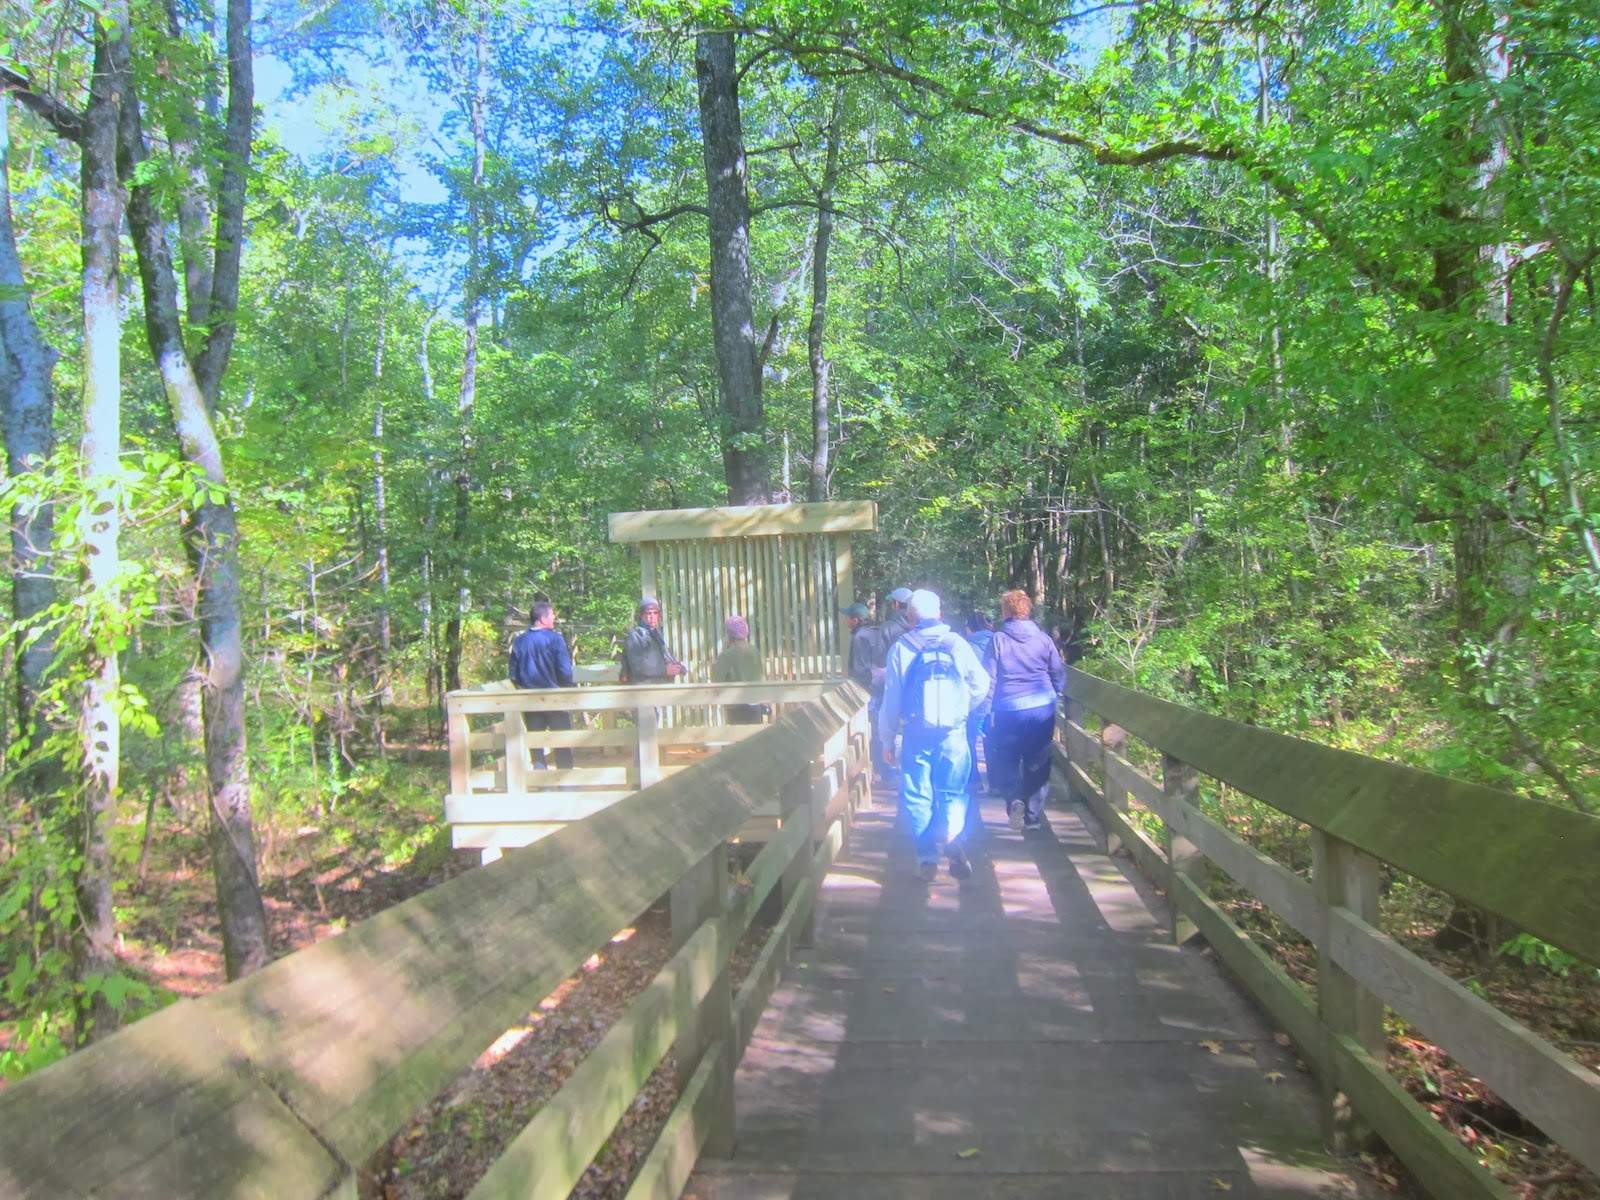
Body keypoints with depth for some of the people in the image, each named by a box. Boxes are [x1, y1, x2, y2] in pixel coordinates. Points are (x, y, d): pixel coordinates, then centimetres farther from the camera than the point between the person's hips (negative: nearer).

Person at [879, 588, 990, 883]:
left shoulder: (901, 648, -3)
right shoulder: (957, 644, -1)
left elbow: (891, 697, -2)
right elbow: (981, 684, 0)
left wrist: (888, 739, 6)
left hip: (917, 734, -1)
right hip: (954, 734, 1)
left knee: (918, 797, 9)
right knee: (953, 792, 13)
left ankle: (927, 859, 9)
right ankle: (952, 839, -12)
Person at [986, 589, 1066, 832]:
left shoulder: (999, 640, -6)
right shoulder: (1043, 638, 1)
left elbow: (989, 679, -6)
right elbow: (1059, 674, 6)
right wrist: (1053, 698, 21)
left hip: (1009, 710, -2)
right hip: (1042, 709, 2)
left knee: (1006, 759, 13)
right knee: (1037, 764, 12)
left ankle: (1014, 799, -10)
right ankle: (1033, 815, 14)